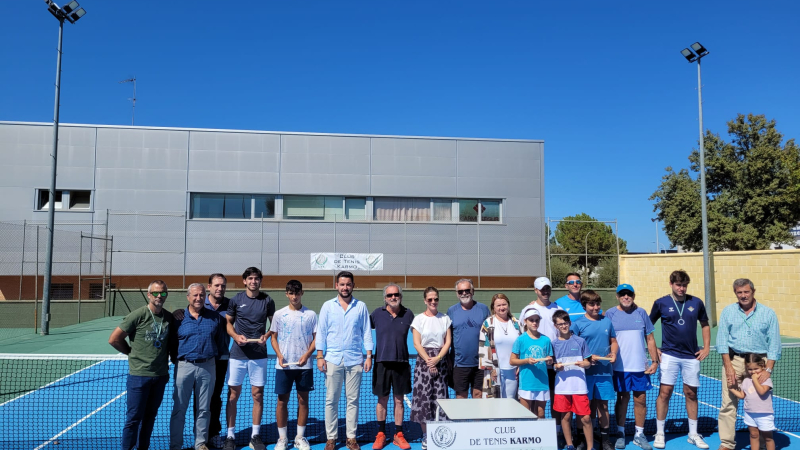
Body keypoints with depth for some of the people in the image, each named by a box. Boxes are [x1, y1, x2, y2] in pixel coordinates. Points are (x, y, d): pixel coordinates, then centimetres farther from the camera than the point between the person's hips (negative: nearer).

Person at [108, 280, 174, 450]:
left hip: (161, 376, 4)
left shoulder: (169, 317, 4)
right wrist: (133, 352, 2)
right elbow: (114, 339, -5)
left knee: (150, 415, 14)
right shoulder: (137, 315, -10)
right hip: (139, 374, -4)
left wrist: (166, 356, 6)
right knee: (134, 417, 2)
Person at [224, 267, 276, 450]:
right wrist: (235, 336, -9)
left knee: (258, 395, 5)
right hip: (237, 354, 0)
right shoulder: (235, 300, 0)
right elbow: (228, 323, 10)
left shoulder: (267, 301, 1)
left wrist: (266, 336, -9)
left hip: (259, 354, 0)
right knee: (233, 395, 5)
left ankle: (255, 435, 17)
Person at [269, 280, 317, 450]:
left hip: (304, 365, 0)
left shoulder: (311, 314, 1)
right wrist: (279, 355, -9)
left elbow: (316, 338, 3)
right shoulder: (279, 314, 3)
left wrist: (307, 355, -12)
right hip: (284, 365, 0)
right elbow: (273, 337, 7)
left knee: (303, 400, 6)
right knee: (282, 400, 4)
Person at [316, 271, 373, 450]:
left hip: (355, 360, 0)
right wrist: (320, 357, -2)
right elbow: (321, 332, 4)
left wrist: (369, 356, 1)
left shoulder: (361, 307, 5)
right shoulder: (327, 306, 4)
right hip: (333, 359, 0)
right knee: (331, 400, 3)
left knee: (353, 400, 5)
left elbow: (366, 333, 6)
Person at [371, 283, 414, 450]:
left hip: (401, 362, 1)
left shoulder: (408, 314, 1)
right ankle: (381, 435, 21)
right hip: (382, 361, 0)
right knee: (382, 399, 8)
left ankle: (398, 435, 18)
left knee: (399, 400, 7)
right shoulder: (377, 313, -1)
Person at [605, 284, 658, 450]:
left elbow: (650, 339, 9)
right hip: (620, 366, -2)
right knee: (622, 398, 5)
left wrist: (655, 361, 4)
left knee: (640, 399, 6)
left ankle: (639, 435, 20)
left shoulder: (641, 313, 5)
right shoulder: (610, 314, -1)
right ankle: (620, 434, 19)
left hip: (640, 366, 2)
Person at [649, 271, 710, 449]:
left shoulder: (696, 303, 3)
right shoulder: (661, 303, -2)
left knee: (691, 394, 9)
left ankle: (693, 434, 22)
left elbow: (705, 325, 15)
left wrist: (706, 347, 7)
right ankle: (659, 433, 7)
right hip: (669, 355, -2)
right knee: (665, 392, -3)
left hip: (692, 356, 2)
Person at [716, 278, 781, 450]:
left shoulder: (768, 313, 3)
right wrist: (728, 366, -7)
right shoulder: (728, 311, 6)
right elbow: (722, 339, 1)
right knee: (728, 403, 0)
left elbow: (774, 343, 0)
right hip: (733, 359, 1)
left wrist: (768, 369, -9)